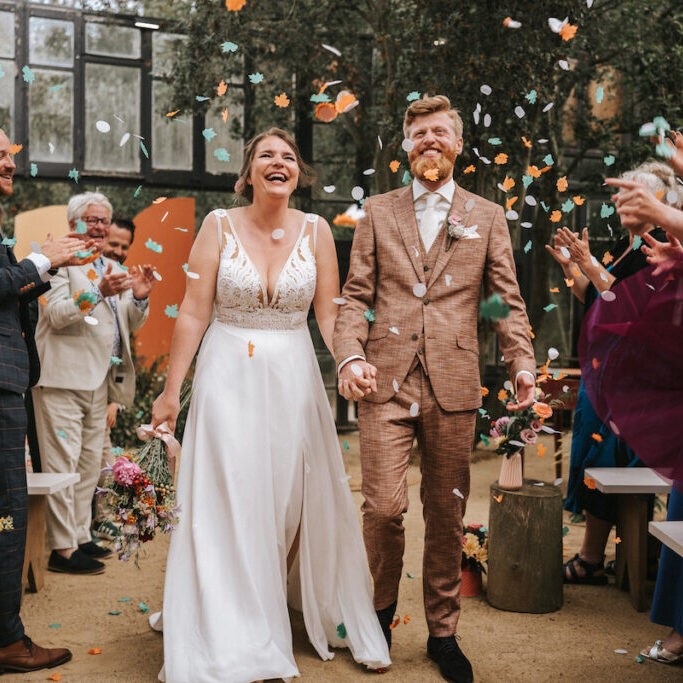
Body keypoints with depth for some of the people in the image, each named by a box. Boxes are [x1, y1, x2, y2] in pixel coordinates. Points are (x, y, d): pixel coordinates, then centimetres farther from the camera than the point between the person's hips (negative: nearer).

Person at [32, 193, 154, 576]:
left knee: (90, 465, 14)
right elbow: (56, 316, -15)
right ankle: (62, 548, -2)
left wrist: (140, 298, -2)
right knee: (62, 464, -7)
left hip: (99, 382, 8)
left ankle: (80, 536, 25)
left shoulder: (115, 269, 19)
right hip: (64, 379, -8)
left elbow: (131, 326, 18)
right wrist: (99, 292, -26)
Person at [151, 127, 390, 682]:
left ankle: (333, 615, 33)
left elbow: (330, 313, 2)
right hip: (228, 379, -1)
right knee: (230, 505, 2)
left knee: (305, 500, 10)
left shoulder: (315, 230, 1)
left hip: (294, 380, 2)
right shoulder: (220, 226, -3)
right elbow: (193, 313, -4)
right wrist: (171, 391, -4)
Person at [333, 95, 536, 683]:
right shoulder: (378, 212, 13)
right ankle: (381, 608, 21)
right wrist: (350, 355, -9)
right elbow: (356, 295, 7)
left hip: (454, 387, 1)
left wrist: (523, 363, -8)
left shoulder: (488, 217, 12)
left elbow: (509, 300, 8)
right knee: (384, 507, -7)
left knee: (447, 514, 8)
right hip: (385, 382, 0)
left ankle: (443, 632, 25)